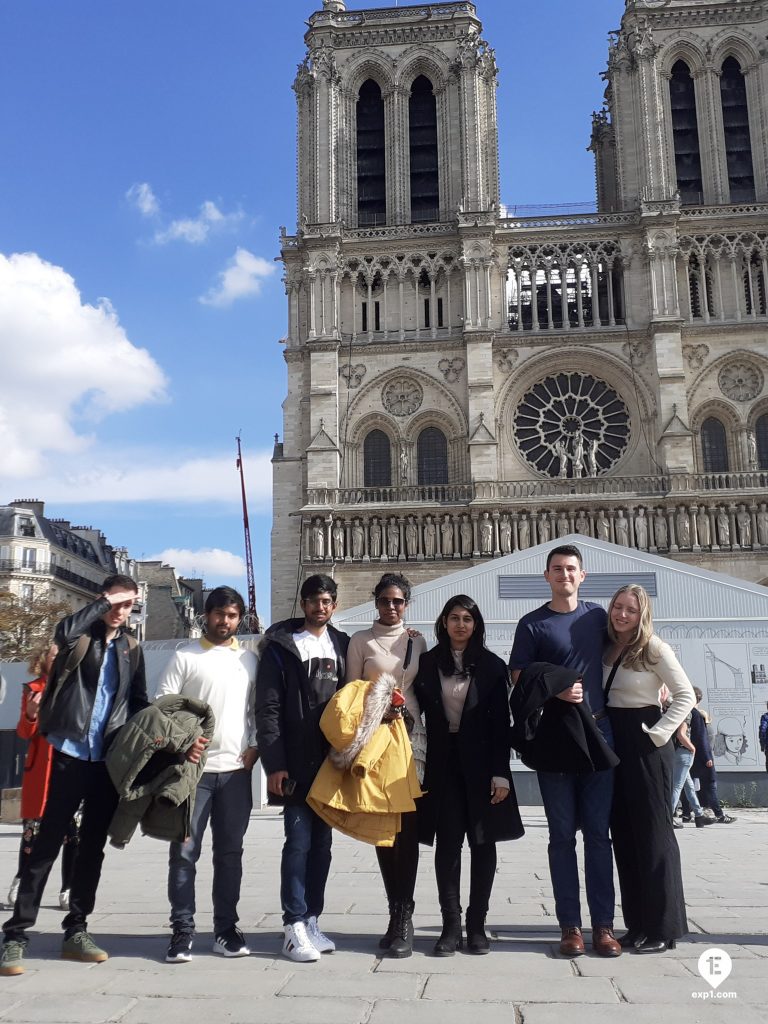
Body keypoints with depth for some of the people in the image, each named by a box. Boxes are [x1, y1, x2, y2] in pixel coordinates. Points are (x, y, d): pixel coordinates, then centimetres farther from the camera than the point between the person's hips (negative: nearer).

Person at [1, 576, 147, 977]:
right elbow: (64, 631, -26)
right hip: (71, 753, -4)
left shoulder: (131, 650, 12)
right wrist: (103, 603, -17)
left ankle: (75, 931, 21)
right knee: (48, 843, -3)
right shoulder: (81, 637, -1)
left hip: (110, 761, 5)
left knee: (93, 847, 10)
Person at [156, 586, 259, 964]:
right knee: (184, 851, 0)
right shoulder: (184, 657, 3)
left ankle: (226, 928, 17)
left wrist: (255, 745, 0)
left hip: (236, 769, 3)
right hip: (192, 766, -2)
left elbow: (259, 709, 14)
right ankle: (182, 931, 8)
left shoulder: (249, 659, 12)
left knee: (230, 851, 8)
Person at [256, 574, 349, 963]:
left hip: (331, 762, 5)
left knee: (321, 843, 10)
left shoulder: (342, 646, 11)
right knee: (299, 842, -4)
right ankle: (294, 927, 5)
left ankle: (311, 921, 20)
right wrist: (274, 764, -12)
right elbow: (267, 708, -7)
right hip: (296, 763, -4)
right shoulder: (281, 646, -2)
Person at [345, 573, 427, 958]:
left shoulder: (417, 642, 12)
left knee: (407, 826, -7)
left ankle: (402, 917, -3)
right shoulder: (361, 641, 6)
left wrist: (406, 707, 2)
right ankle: (399, 916, 10)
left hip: (411, 737, 1)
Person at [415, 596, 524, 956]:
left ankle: (477, 926, 15)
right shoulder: (427, 662, 5)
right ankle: (451, 925, 8)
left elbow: (501, 723, -1)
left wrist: (500, 773, -8)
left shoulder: (492, 666, 1)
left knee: (483, 843, 5)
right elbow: (419, 711, 4)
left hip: (480, 763, 0)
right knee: (447, 843, 1)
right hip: (442, 763, 1)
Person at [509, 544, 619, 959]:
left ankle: (603, 924, 10)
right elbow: (518, 679, -2)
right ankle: (570, 925, 11)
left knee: (598, 833, 4)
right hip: (554, 738, -2)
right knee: (563, 835, 4)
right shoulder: (533, 624, 1)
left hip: (597, 734, 2)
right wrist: (556, 691, -17)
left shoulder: (598, 616, 9)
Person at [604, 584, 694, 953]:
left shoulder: (654, 648, -9)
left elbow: (685, 695, -9)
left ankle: (663, 927, 7)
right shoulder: (606, 649, 9)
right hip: (611, 744, 7)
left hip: (644, 746, -6)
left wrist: (659, 733, -15)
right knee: (623, 835, 10)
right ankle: (638, 923, 19)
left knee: (653, 833, -1)